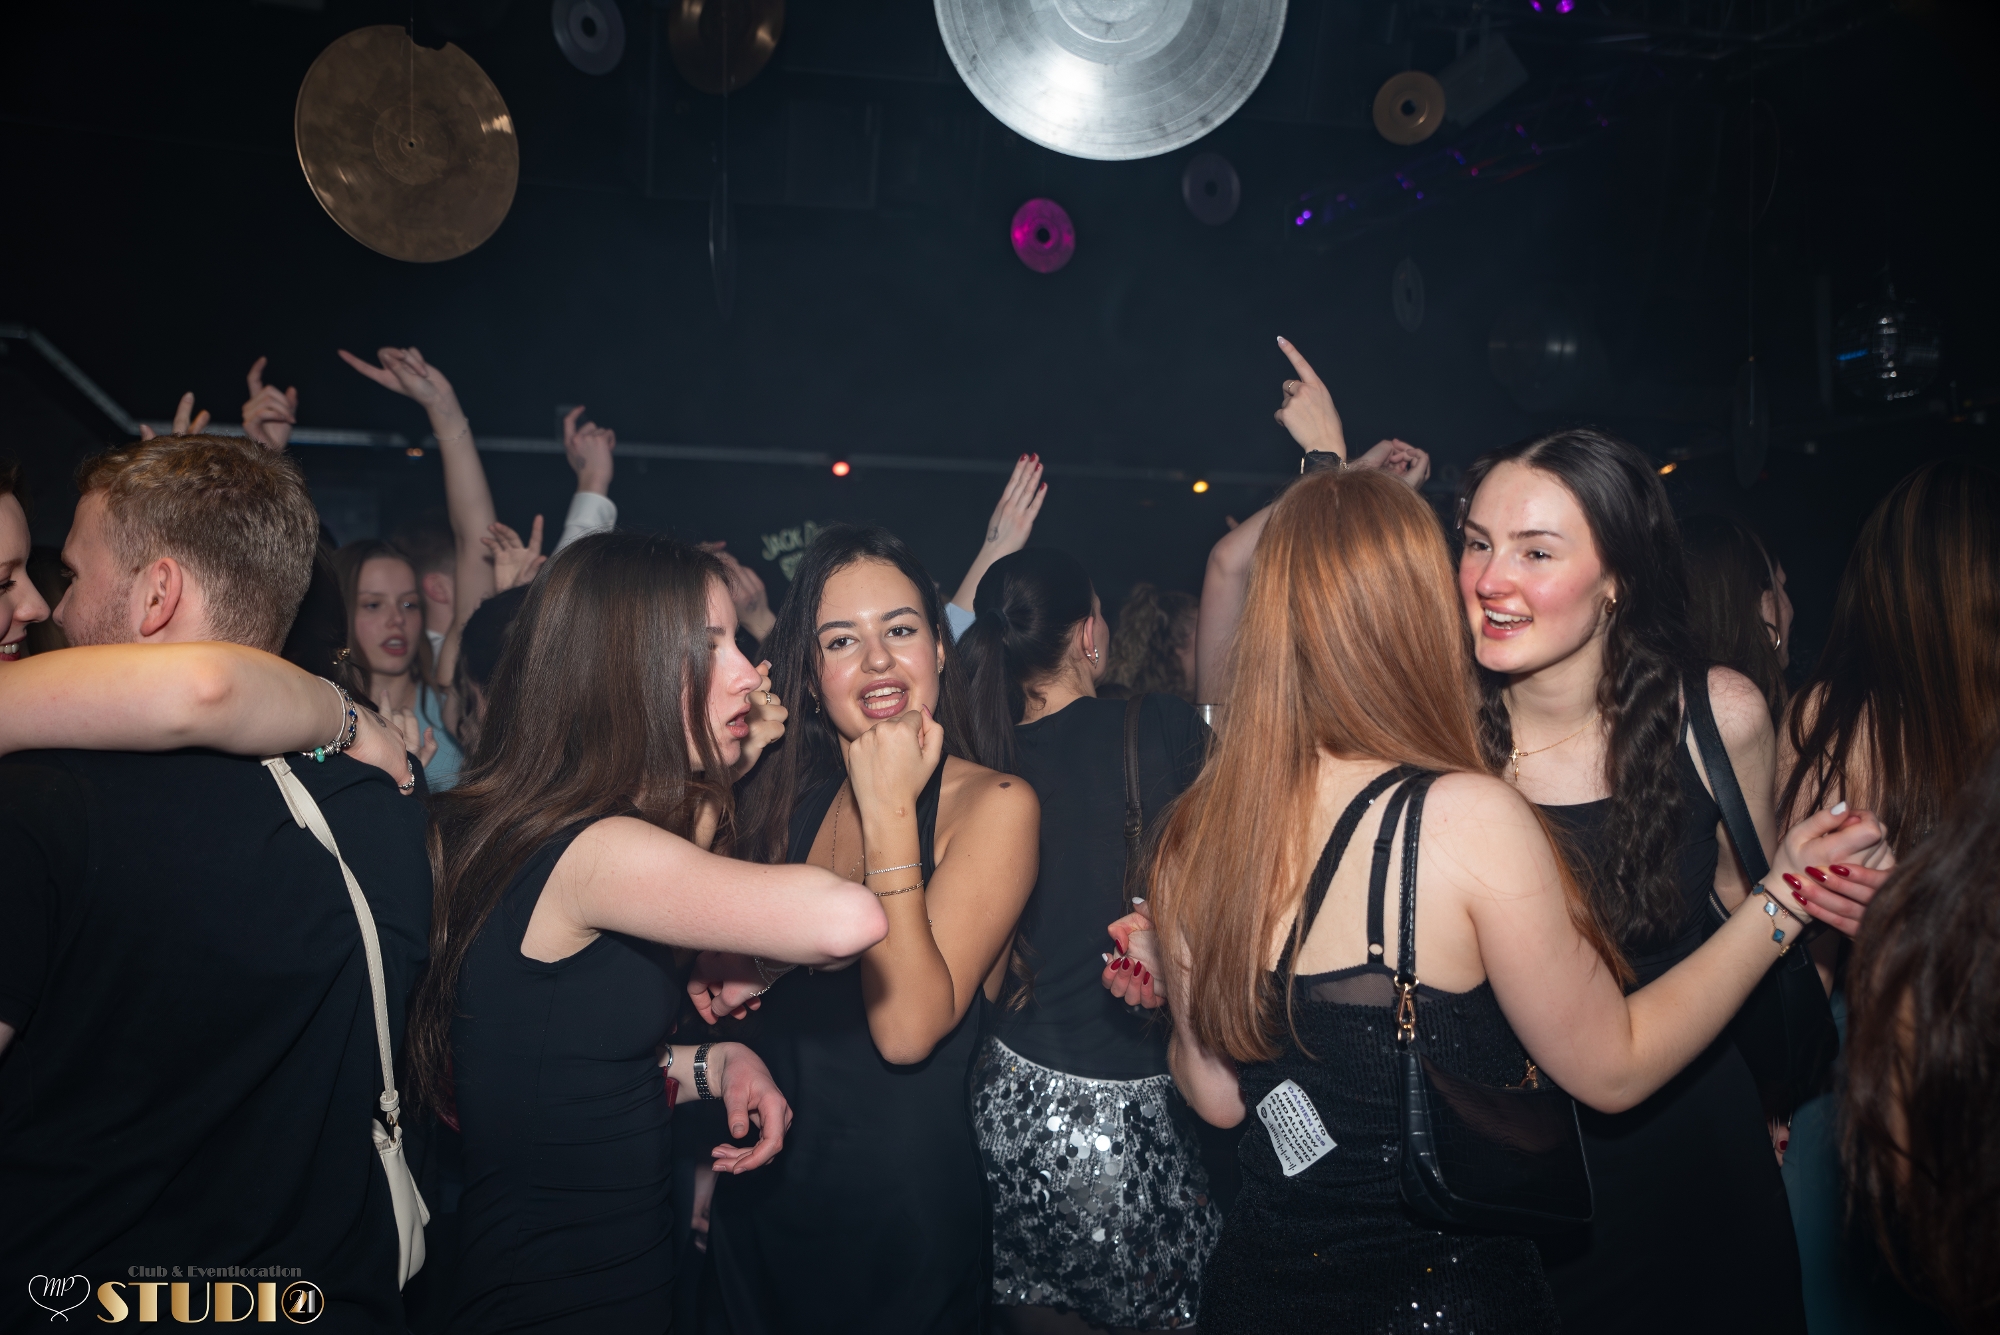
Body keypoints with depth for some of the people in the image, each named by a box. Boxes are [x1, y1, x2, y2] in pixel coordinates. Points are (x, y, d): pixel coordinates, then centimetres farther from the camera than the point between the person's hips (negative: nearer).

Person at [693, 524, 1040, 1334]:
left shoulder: (994, 805, -15)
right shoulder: (784, 793, 0)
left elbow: (908, 1029, -24)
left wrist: (889, 812, -23)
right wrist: (728, 974, -10)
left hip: (901, 1207, -4)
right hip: (757, 1196, 5)